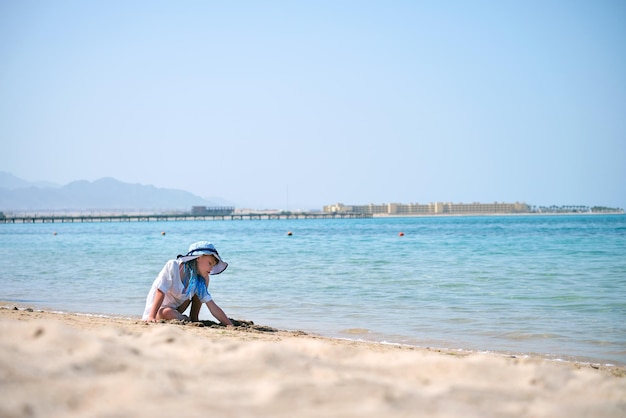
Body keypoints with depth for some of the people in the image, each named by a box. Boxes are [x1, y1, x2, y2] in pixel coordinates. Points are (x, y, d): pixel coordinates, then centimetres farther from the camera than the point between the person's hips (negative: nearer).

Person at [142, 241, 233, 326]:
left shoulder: (200, 282, -6)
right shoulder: (173, 266, -22)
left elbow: (213, 307, -9)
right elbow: (161, 292, -26)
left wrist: (230, 325, -18)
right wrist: (151, 317, -35)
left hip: (175, 310, 6)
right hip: (157, 311, -6)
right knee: (168, 312, -39)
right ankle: (187, 321, -11)